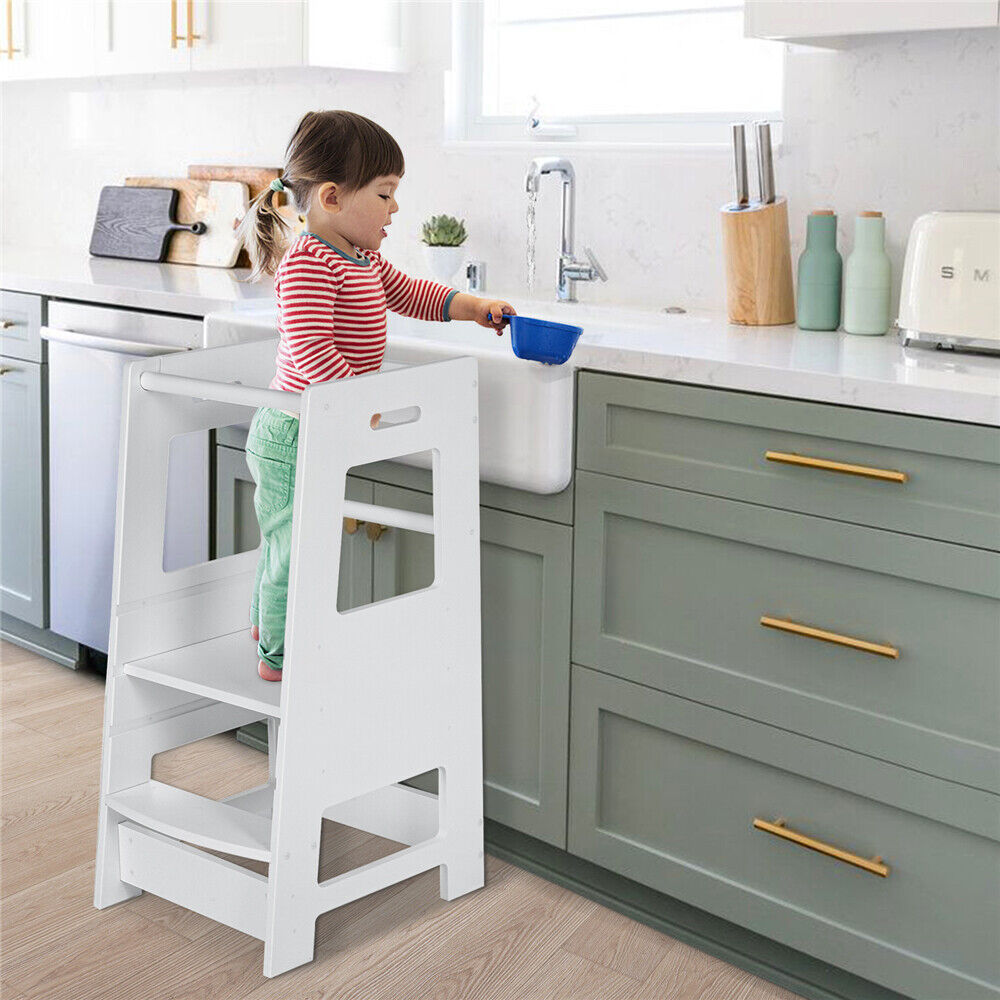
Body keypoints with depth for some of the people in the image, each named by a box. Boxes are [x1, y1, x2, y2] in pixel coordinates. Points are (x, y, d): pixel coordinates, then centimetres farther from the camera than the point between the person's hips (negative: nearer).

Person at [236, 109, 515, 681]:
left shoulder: (363, 259, 10)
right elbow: (310, 349, -30)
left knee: (286, 537, 25)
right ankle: (281, 657, 14)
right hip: (297, 435, -10)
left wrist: (471, 306, 14)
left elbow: (406, 293, 25)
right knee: (296, 544, -1)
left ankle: (268, 624, 44)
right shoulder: (308, 262, -22)